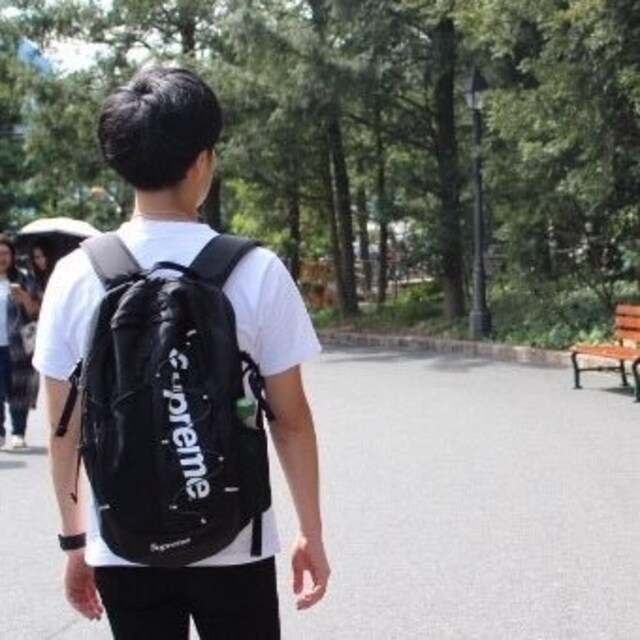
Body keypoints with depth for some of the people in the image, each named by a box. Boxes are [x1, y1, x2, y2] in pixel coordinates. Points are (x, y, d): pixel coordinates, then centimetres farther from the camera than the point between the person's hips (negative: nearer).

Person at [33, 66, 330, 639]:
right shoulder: (256, 272, -10)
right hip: (232, 547, -2)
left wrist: (75, 538, 12)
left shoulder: (75, 276, -4)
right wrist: (311, 533, 6)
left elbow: (65, 429, 1)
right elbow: (291, 420, -5)